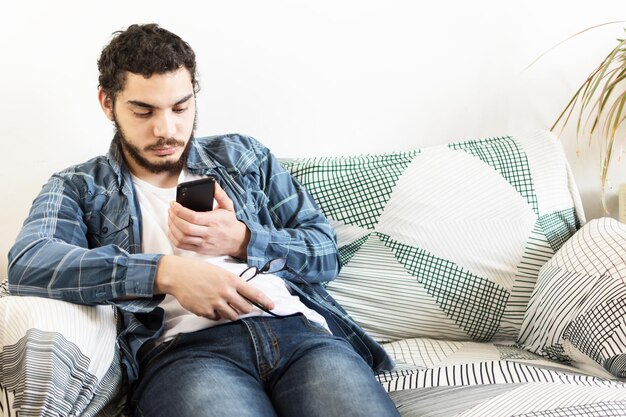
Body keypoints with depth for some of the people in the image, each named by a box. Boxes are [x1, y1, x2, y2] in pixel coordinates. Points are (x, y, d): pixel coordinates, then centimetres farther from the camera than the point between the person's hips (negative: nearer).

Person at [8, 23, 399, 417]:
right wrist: (167, 271, -18)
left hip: (297, 328, 4)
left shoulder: (241, 155, 24)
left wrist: (241, 241, -1)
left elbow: (325, 250, 19)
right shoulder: (79, 188, 15)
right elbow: (27, 265, -7)